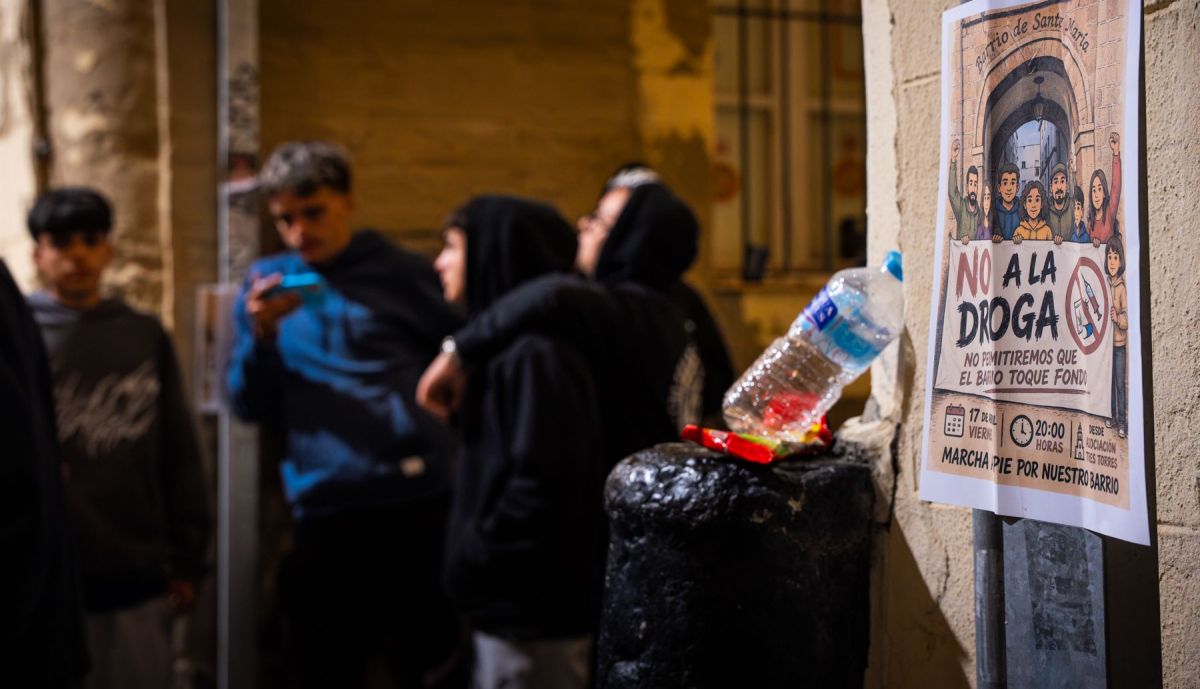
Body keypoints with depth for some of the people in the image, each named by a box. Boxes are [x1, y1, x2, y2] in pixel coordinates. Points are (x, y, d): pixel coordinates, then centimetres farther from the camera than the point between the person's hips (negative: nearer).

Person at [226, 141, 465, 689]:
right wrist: (262, 335, -8)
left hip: (420, 505, -2)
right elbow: (250, 407, 7)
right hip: (324, 514, 2)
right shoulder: (265, 282, 10)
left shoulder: (404, 274, 4)